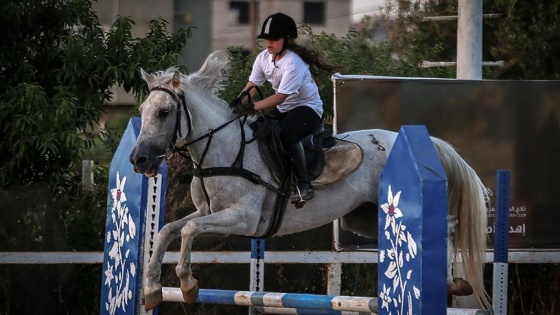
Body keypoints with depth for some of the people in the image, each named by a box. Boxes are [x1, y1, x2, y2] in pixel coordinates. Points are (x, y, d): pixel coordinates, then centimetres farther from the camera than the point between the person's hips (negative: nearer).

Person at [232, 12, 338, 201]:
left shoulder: (293, 63, -26)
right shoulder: (263, 58, -3)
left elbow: (280, 97, -31)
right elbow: (252, 85, -6)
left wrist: (253, 107, -39)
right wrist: (238, 104, -25)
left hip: (308, 107, -8)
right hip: (283, 108, 8)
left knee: (286, 133, -34)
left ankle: (304, 182, -26)